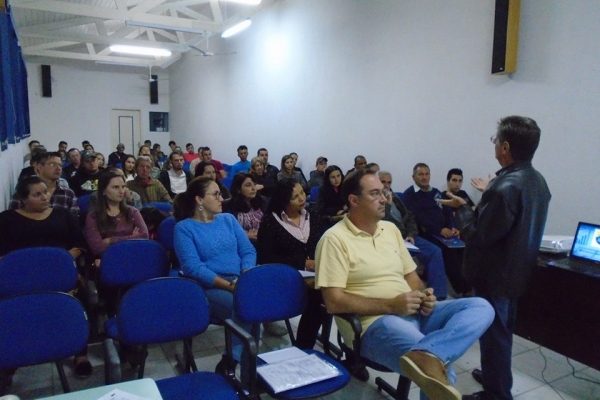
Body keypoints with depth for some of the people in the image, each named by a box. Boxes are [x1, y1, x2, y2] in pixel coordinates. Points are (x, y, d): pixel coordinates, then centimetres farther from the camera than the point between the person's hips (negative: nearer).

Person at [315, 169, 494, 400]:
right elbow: (334, 302, -15)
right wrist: (390, 305, -20)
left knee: (481, 307, -18)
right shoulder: (335, 239, -8)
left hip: (414, 313, 9)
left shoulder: (391, 229, 16)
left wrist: (422, 296, -3)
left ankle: (426, 356, -37)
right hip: (374, 323, -9)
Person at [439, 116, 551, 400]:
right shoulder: (538, 181, 2)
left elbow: (478, 236, -25)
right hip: (515, 271, 9)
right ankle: (498, 377, 43)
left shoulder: (504, 188, -29)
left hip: (494, 275, -9)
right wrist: (489, 192, 18)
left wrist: (461, 208, -10)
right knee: (502, 331, 24)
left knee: (493, 333, 7)